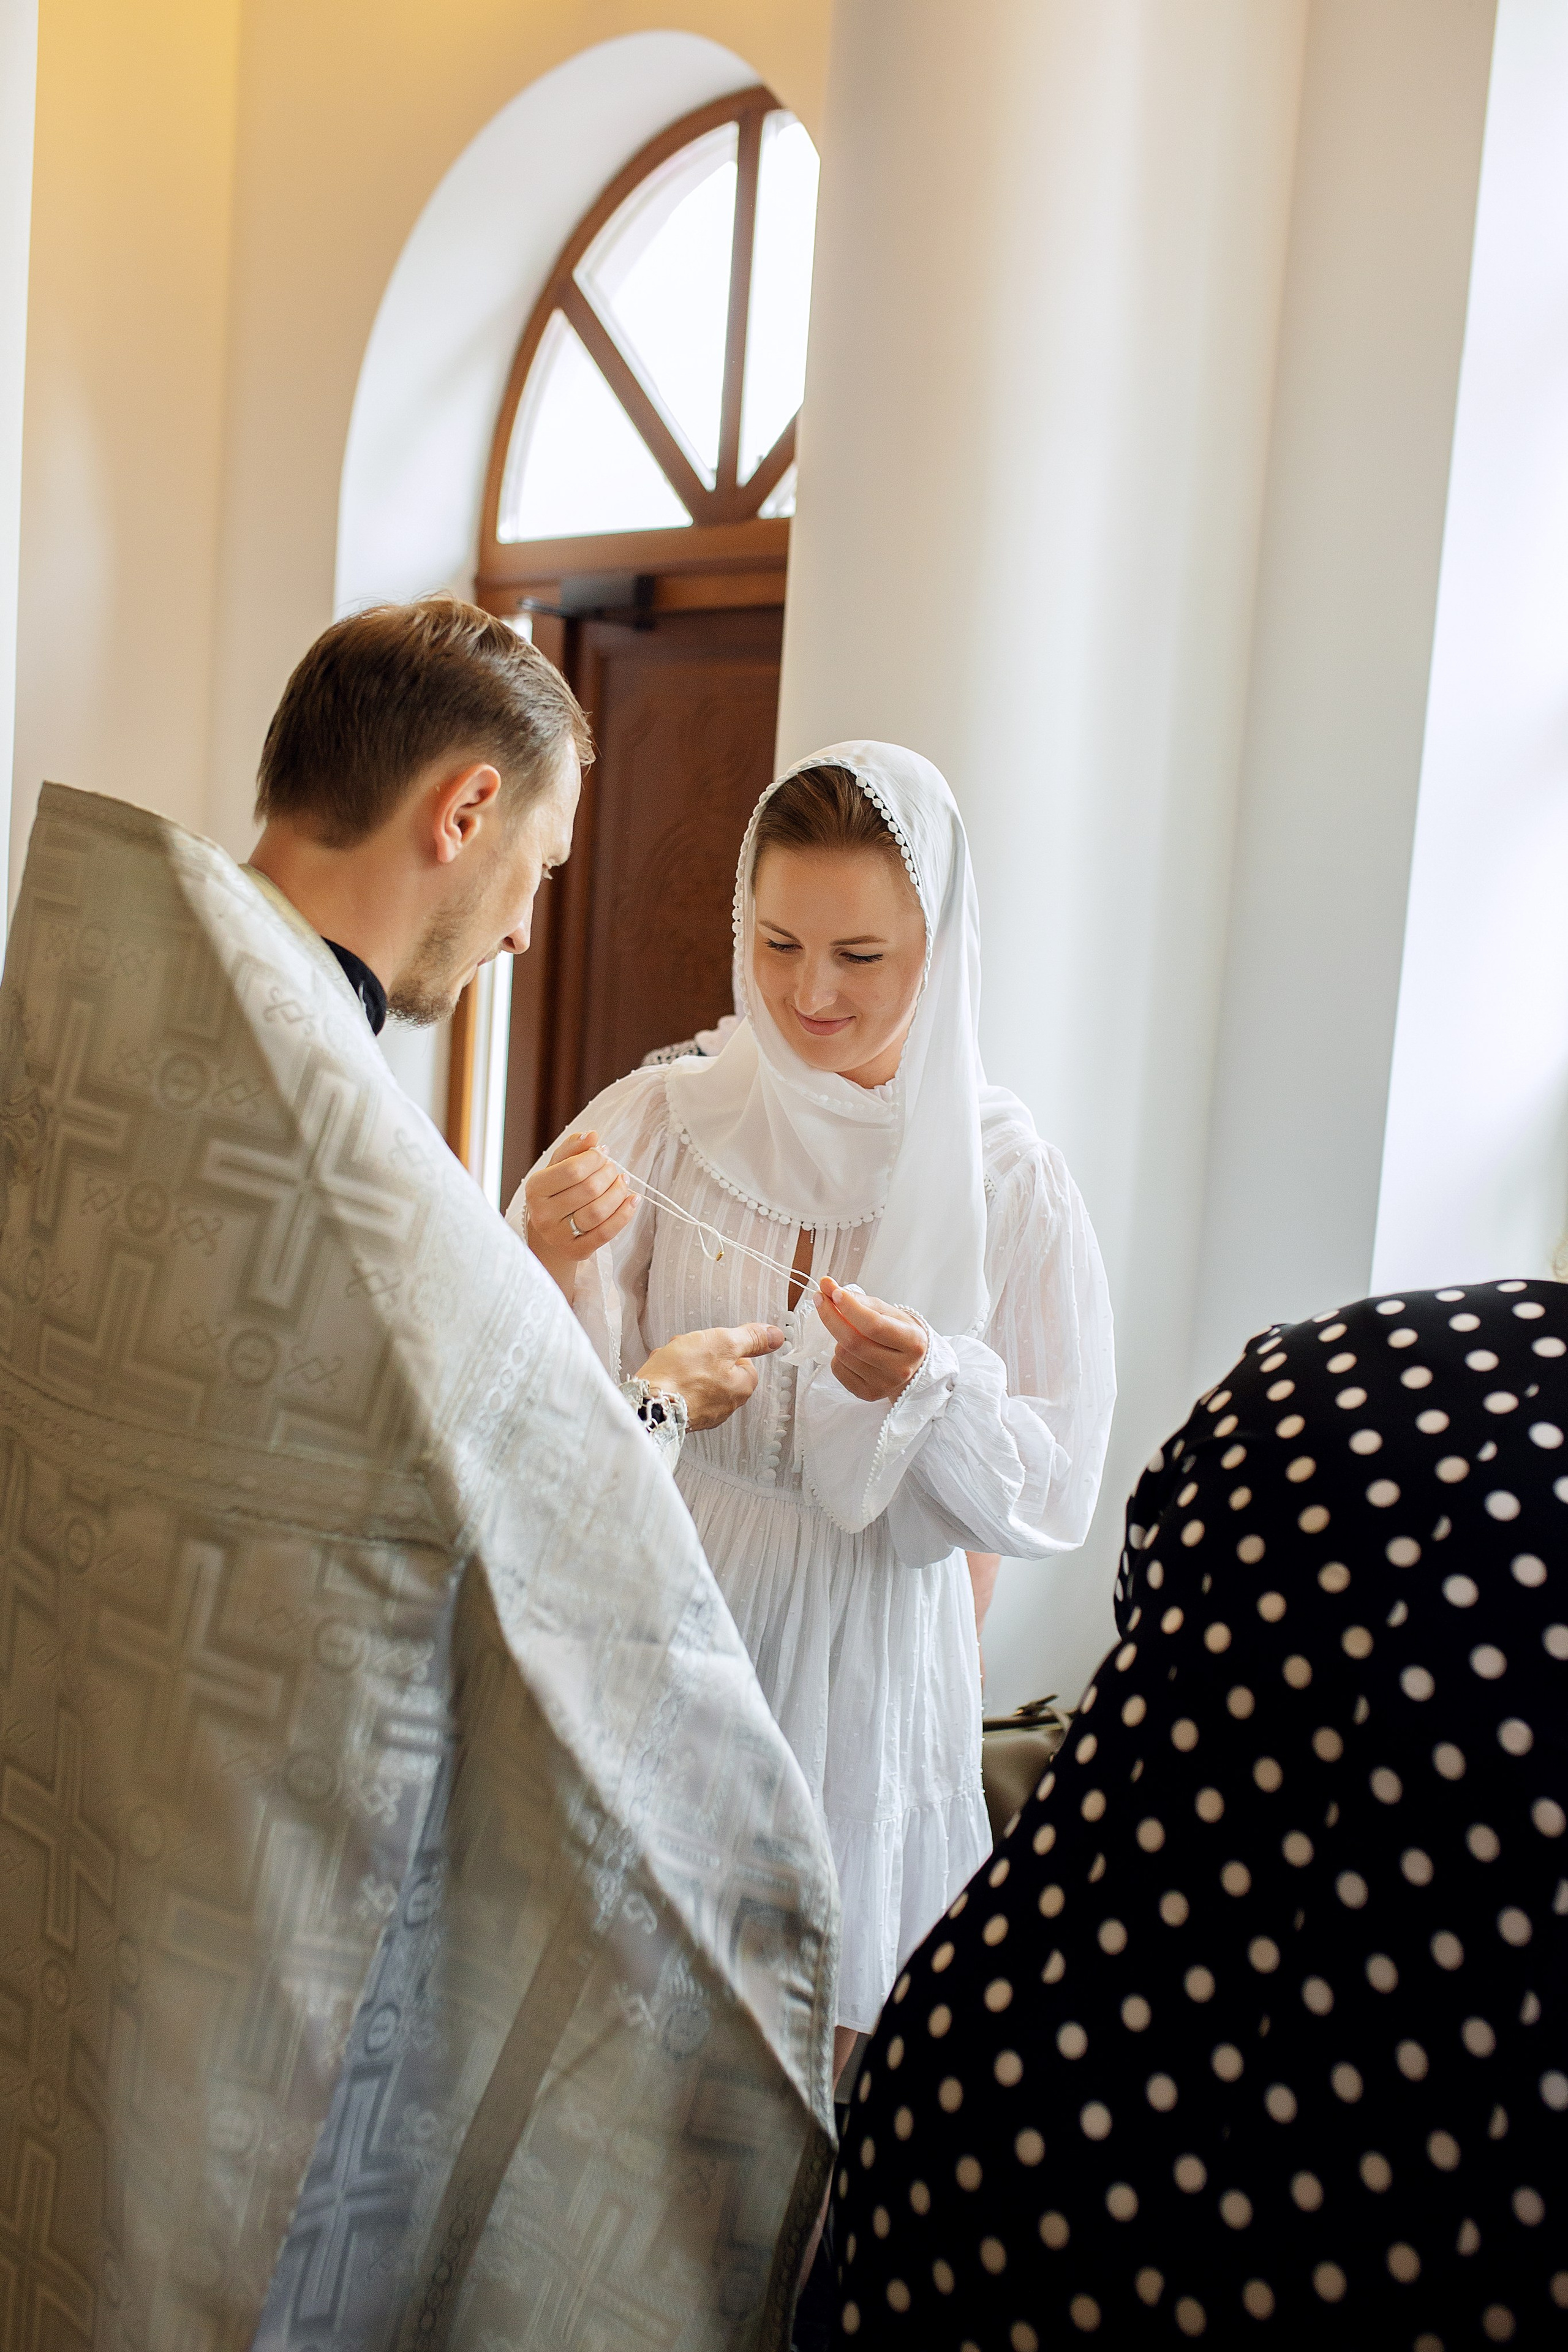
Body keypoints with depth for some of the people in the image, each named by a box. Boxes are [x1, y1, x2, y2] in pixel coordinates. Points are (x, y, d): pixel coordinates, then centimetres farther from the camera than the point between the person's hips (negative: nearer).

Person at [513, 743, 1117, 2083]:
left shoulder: (1005, 1178, -6)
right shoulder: (661, 1120, -4)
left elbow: (1054, 1495, -6)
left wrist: (920, 1388, -24)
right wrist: (553, 1269, -25)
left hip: (865, 1657, 0)